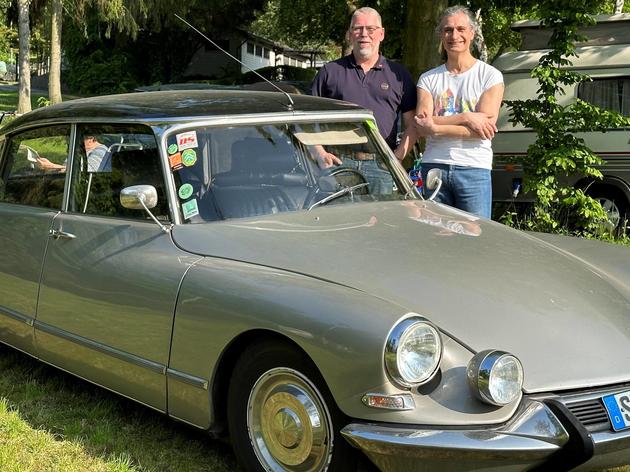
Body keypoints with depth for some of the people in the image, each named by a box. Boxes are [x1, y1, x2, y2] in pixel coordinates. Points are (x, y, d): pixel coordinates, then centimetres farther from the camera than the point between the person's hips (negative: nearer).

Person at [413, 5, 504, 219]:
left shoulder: (490, 76, 4)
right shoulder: (428, 79, 11)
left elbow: (486, 127, -8)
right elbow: (420, 128, -3)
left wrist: (436, 128, -11)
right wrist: (465, 117, -12)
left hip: (474, 169, -2)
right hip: (433, 166, 2)